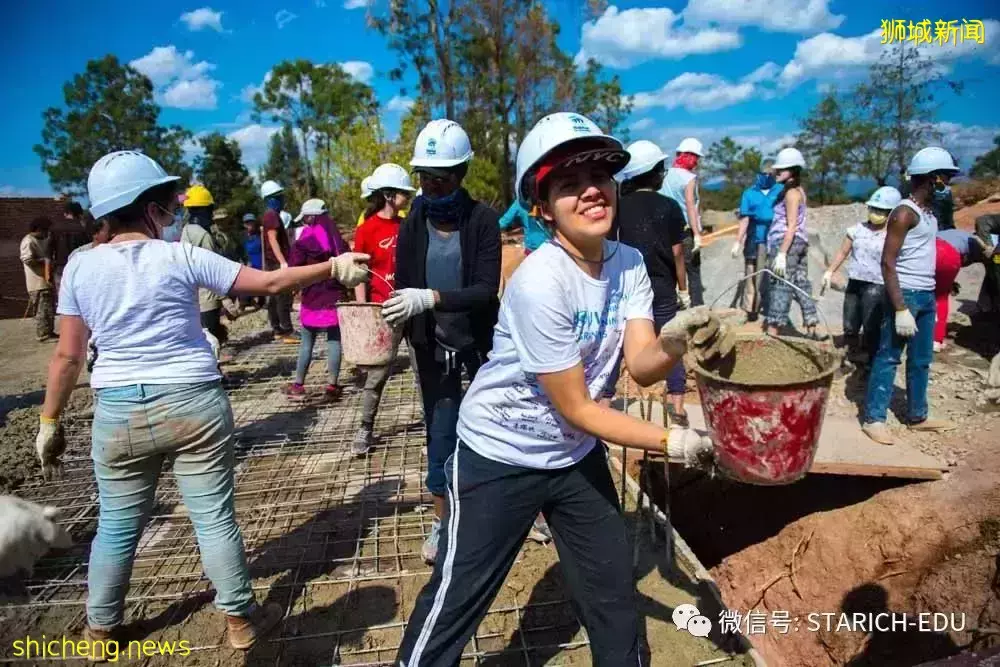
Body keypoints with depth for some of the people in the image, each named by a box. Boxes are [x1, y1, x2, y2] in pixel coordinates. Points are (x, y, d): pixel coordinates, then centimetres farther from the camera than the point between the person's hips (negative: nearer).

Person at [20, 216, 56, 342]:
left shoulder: (42, 240, 17)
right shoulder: (29, 241, -12)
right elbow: (27, 259, -23)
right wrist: (44, 261, -14)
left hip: (46, 281, 10)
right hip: (38, 282, -10)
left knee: (50, 308, 15)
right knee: (43, 309, -7)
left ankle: (49, 332, 23)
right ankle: (43, 335, -3)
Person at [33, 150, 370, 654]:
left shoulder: (81, 267, 0)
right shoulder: (181, 257, -8)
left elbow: (68, 356, 3)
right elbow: (269, 282, -7)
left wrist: (49, 421, 14)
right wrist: (333, 267, 1)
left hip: (118, 413, 3)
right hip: (194, 404, -3)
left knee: (118, 526, 18)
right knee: (214, 518, 7)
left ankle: (102, 630, 36)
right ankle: (241, 619, 22)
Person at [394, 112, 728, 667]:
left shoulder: (628, 263, -6)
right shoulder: (540, 282, -29)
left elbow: (641, 366, -15)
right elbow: (577, 409, -23)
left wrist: (674, 341, -35)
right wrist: (672, 440, -23)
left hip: (576, 455, 7)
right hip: (499, 457, -6)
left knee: (615, 595, 19)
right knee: (456, 600, 8)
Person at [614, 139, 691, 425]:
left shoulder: (619, 206, 1)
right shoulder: (669, 207, -3)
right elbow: (677, 252, -2)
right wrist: (683, 289, 7)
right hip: (661, 286, -1)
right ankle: (677, 406, 11)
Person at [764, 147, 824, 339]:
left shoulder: (791, 193, -11)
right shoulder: (798, 190, 17)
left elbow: (791, 226, -18)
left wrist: (781, 253, -23)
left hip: (787, 242, -10)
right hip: (800, 242, 10)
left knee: (780, 286, -10)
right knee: (801, 285, 12)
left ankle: (772, 333, -10)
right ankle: (811, 330, 18)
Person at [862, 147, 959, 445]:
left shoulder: (929, 212, 14)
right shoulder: (904, 213, -13)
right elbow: (887, 262, -19)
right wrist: (900, 308, -23)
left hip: (927, 295, 9)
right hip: (906, 294, -9)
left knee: (921, 359, 15)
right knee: (889, 357, -4)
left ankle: (917, 416, 26)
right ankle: (873, 418, 3)